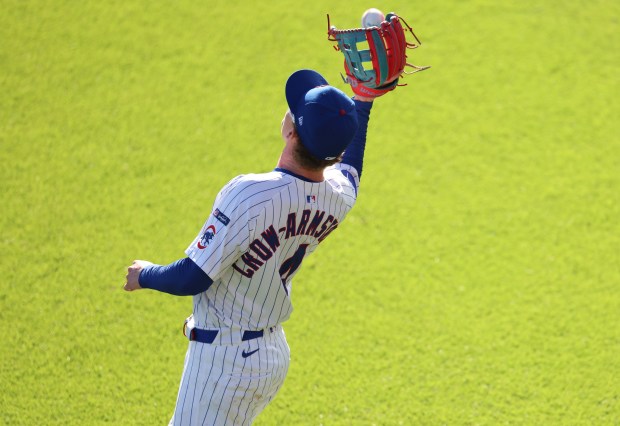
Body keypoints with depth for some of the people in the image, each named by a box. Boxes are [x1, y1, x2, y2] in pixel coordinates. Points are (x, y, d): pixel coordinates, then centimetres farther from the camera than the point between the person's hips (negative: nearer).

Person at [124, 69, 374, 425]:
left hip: (225, 359, -8)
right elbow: (349, 164, 20)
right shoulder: (340, 196, -8)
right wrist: (363, 102, 27)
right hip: (275, 353, 8)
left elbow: (192, 278, -23)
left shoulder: (249, 195, -29)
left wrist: (144, 275, -3)